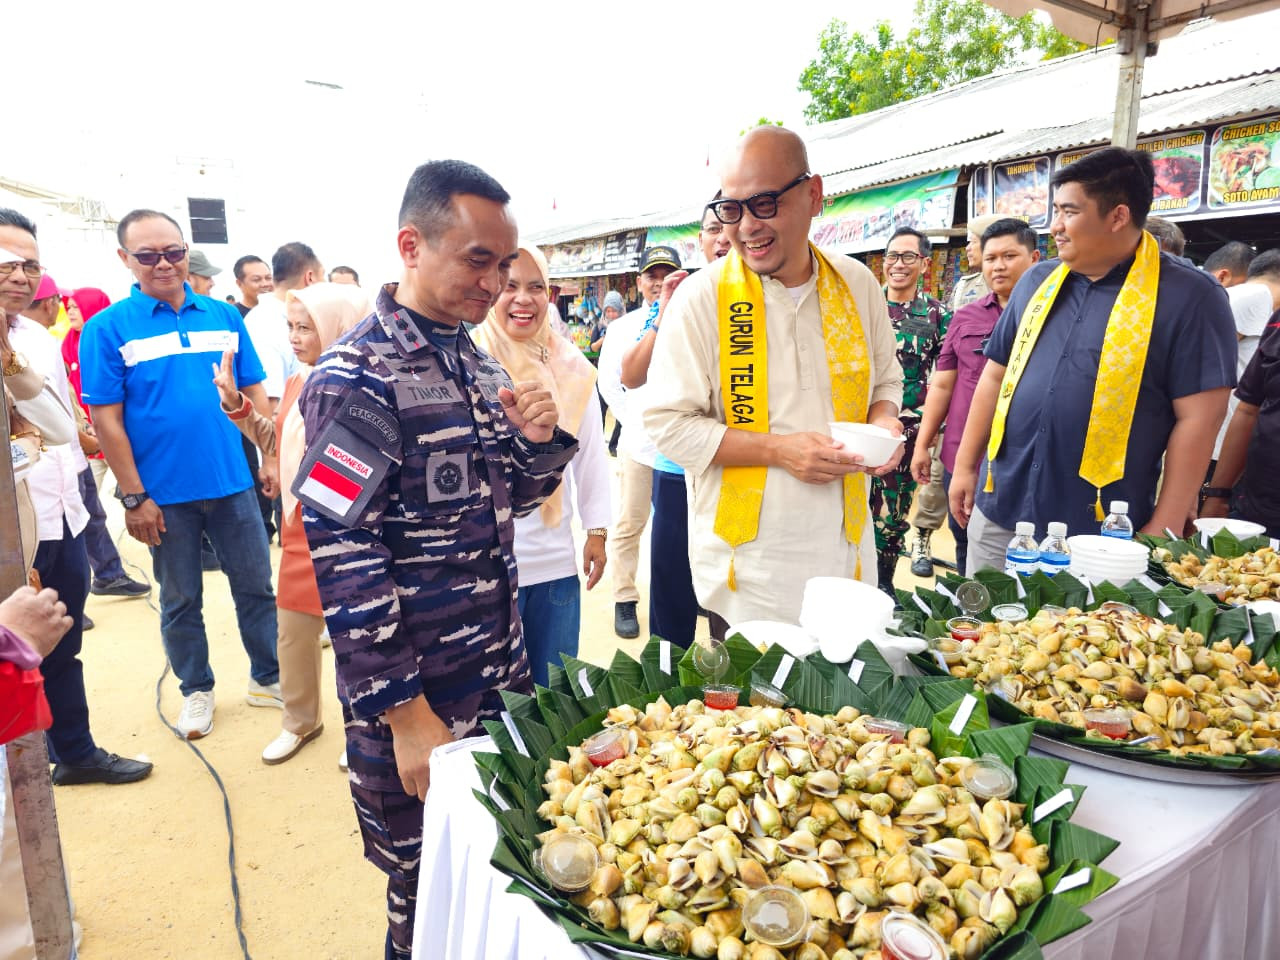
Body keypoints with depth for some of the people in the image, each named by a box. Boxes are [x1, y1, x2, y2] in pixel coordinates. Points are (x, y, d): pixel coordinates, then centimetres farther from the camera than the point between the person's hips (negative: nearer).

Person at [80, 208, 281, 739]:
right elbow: (105, 417, -7)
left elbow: (254, 393, 7)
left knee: (256, 587, 12)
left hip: (232, 482, 2)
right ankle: (196, 690, 32)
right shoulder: (108, 328, -6)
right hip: (165, 493, -2)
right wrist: (134, 496, -10)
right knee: (180, 600, 14)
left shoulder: (224, 316, 3)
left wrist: (271, 458, 1)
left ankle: (267, 678, 30)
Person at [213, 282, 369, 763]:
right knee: (293, 629, 17)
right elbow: (274, 441, 17)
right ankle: (300, 721, 39)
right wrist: (234, 401, 8)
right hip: (301, 530, 8)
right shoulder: (297, 381, 8)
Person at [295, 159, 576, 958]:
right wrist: (405, 714, -18)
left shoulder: (477, 362, 7)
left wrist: (542, 439, -7)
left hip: (501, 677, 7)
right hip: (416, 700, -7)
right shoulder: (358, 377, -16)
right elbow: (342, 557, -19)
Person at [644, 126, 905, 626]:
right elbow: (668, 422, -11)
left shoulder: (857, 284, 2)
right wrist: (778, 450, -20)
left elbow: (885, 380, 18)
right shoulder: (701, 297, -11)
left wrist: (882, 421, -6)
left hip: (846, 547, 4)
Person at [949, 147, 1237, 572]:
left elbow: (1198, 418, -9)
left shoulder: (1188, 296, -6)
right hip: (999, 513, 4)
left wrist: (1165, 528, -10)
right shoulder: (1038, 281, 8)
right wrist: (964, 466, 11)